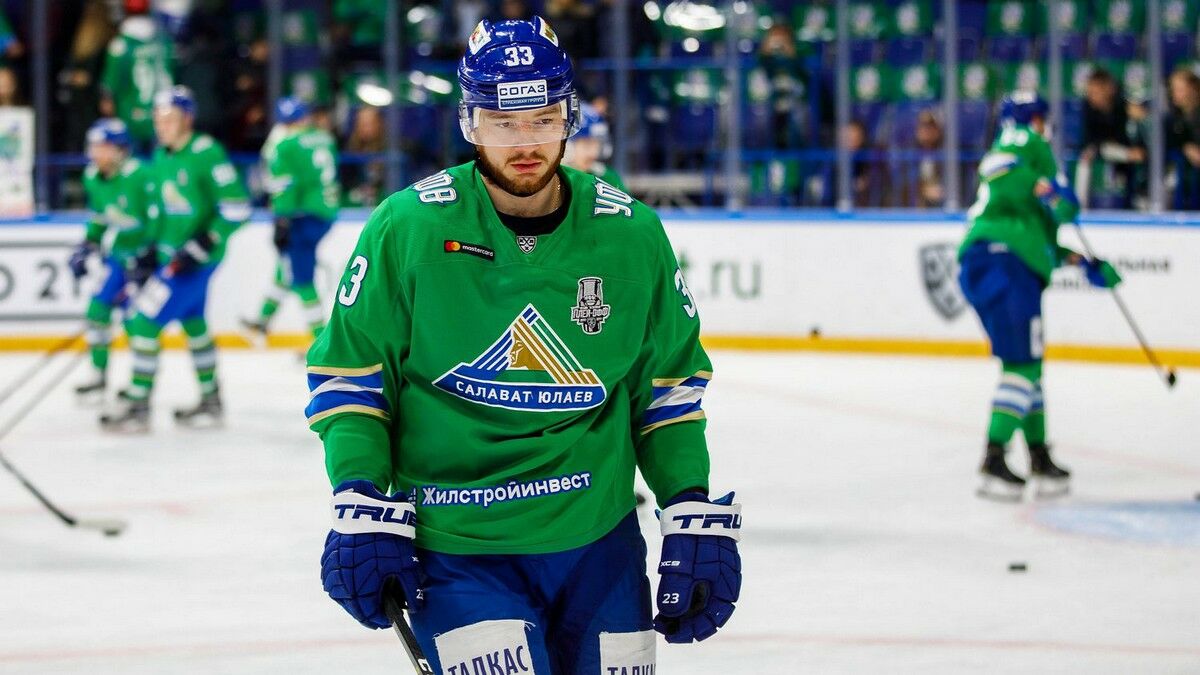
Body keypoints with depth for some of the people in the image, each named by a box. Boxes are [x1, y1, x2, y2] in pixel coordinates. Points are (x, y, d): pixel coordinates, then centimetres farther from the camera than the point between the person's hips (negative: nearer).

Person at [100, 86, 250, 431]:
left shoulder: (206, 153, -18)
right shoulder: (161, 156, 9)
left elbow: (237, 207, -20)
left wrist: (203, 245, -22)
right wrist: (152, 247, 15)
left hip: (198, 258, -9)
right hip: (172, 255, 9)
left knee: (145, 320, -11)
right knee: (193, 324, 20)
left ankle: (138, 406, -5)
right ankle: (211, 400, 35)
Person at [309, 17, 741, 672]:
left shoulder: (631, 234, 0)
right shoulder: (407, 229, -8)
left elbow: (669, 385, 9)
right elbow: (349, 371, -1)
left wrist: (695, 518, 2)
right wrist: (361, 506, -10)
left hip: (598, 543, 4)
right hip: (451, 546, -3)